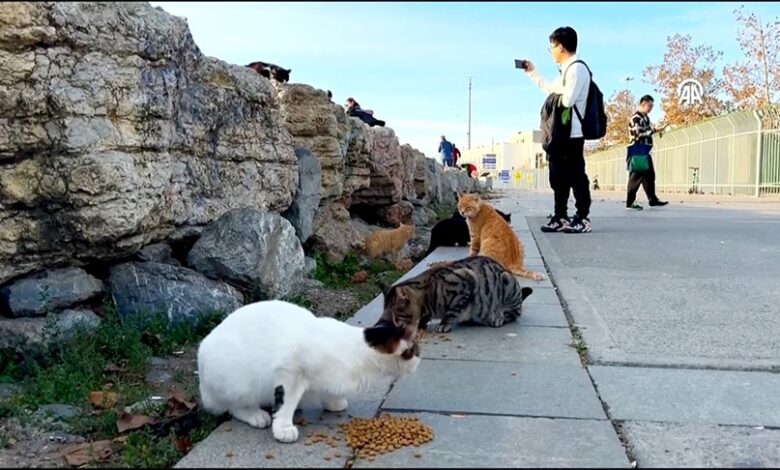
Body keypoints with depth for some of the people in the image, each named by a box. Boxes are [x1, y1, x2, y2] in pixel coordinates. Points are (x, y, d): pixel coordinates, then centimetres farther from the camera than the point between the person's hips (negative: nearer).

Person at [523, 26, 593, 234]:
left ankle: (583, 218, 3)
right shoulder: (565, 69, 19)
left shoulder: (577, 68, -11)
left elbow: (567, 99, -20)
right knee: (558, 177, 10)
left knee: (575, 176, -4)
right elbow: (550, 89, 35)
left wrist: (556, 91, -1)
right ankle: (561, 217, 17)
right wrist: (533, 73, 39)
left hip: (572, 134, -10)